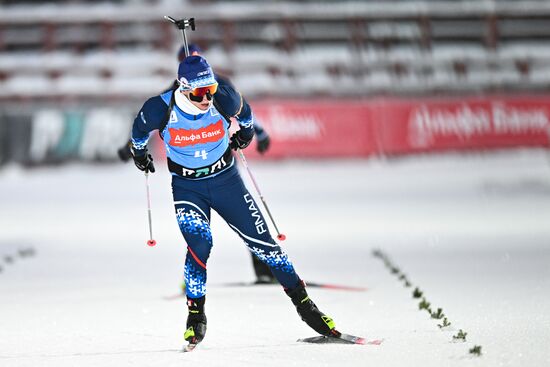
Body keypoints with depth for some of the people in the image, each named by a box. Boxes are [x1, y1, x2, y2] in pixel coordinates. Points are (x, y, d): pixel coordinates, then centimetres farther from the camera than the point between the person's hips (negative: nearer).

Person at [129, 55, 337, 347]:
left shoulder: (224, 100, -20)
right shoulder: (161, 109, -22)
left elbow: (244, 111, 6)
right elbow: (140, 128, 2)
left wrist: (245, 131, 23)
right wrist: (139, 153, 19)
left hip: (226, 180, 2)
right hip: (187, 188, -1)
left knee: (262, 243, 0)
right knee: (200, 243, -23)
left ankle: (302, 302, 10)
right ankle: (196, 314, -6)